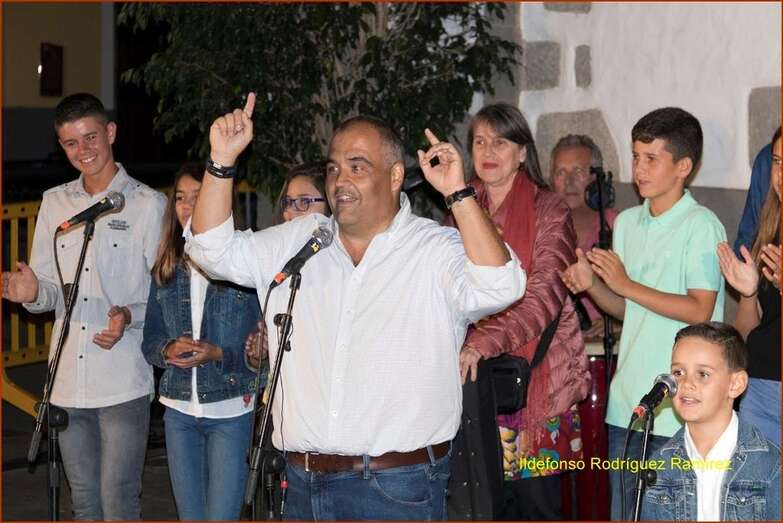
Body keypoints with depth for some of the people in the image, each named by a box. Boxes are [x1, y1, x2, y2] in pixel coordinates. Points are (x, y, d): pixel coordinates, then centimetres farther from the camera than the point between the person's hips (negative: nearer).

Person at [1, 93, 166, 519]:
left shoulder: (148, 204, -1)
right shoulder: (54, 203, 13)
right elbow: (50, 290, 14)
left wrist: (130, 316, -21)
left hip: (123, 382, -5)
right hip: (68, 381, 5)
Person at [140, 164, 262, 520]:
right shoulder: (166, 271, 6)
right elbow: (149, 340, 10)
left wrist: (218, 354, -21)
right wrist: (168, 350, -11)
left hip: (230, 412, -4)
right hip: (179, 410, 4)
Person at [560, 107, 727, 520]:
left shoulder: (701, 226, -9)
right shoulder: (626, 222, 12)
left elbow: (699, 311, -16)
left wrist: (626, 284, -16)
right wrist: (592, 286, -3)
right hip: (626, 400, 7)